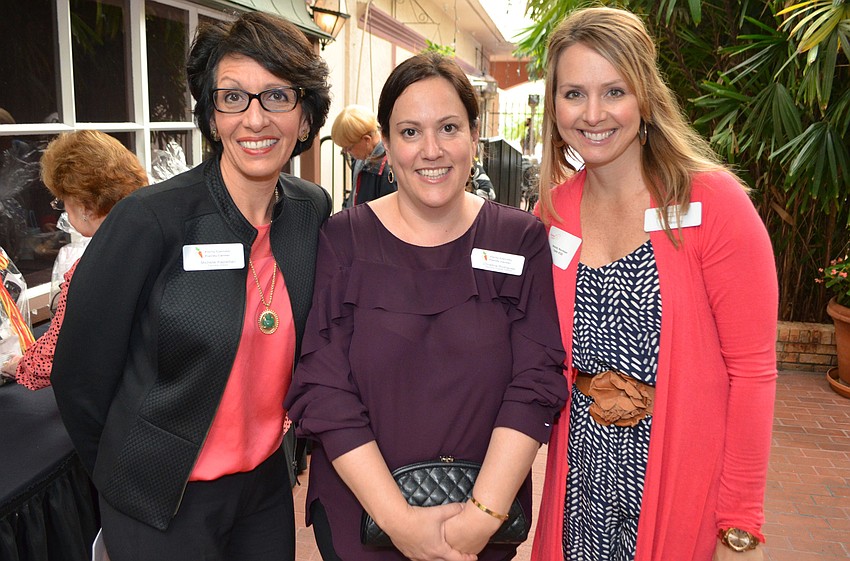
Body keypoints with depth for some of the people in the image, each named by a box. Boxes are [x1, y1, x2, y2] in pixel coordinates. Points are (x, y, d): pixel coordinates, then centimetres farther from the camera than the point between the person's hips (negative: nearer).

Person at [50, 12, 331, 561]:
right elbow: (80, 375, -11)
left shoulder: (315, 210, -6)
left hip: (268, 482, 5)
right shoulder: (149, 219, -21)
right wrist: (132, 474, 2)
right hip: (163, 501, -4)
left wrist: (282, 430, 11)